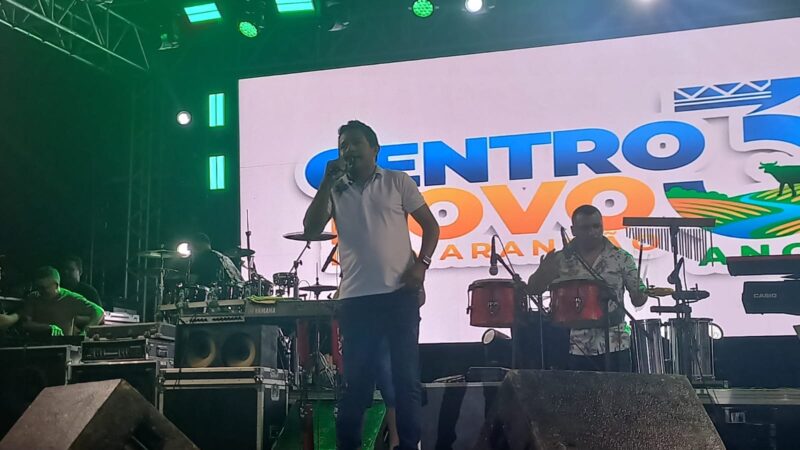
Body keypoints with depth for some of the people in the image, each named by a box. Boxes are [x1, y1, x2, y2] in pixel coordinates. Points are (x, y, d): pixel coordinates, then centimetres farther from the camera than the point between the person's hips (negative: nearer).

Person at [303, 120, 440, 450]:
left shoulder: (397, 181, 7)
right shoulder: (336, 190, 12)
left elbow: (430, 225, 7)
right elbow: (311, 229, 0)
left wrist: (421, 264, -8)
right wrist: (327, 182, -4)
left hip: (399, 293, -1)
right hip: (355, 298, 2)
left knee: (406, 376, 2)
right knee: (356, 379, 6)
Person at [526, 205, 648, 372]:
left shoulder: (621, 258, 3)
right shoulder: (561, 260, 4)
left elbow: (638, 297, 6)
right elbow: (533, 289, 4)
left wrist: (640, 296, -18)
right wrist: (543, 271, -15)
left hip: (614, 346, 0)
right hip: (576, 349, 1)